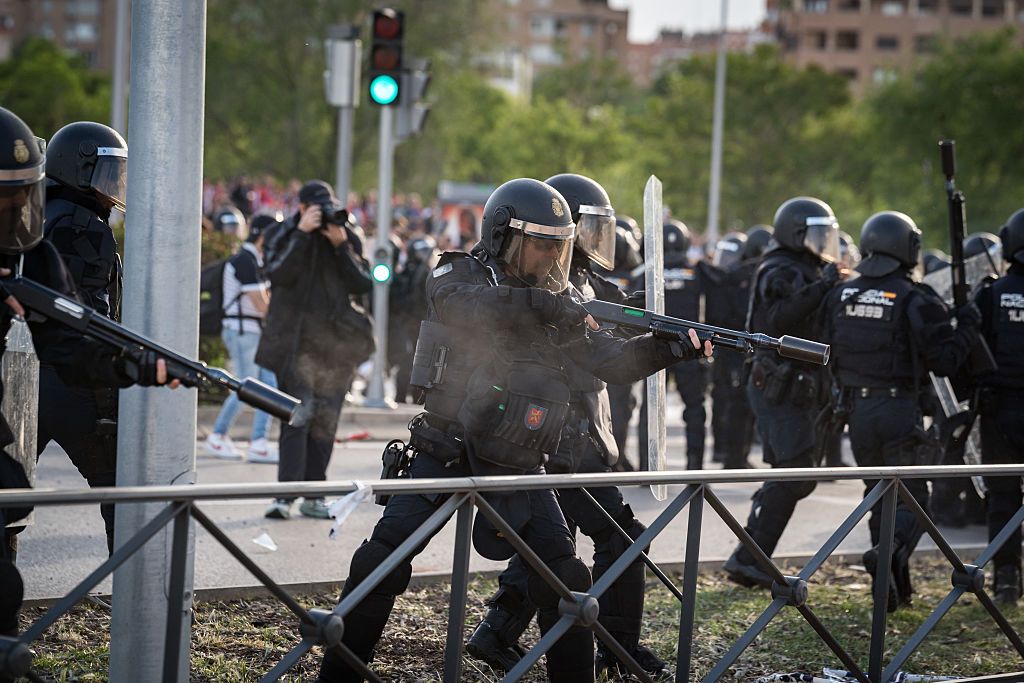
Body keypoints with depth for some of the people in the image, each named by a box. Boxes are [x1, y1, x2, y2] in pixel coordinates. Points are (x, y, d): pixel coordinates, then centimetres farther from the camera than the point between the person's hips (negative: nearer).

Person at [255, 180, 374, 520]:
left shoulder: (348, 239, 8)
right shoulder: (286, 236, 2)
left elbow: (363, 285, -1)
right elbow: (278, 275, -15)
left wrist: (341, 246, -10)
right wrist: (302, 234, -18)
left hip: (337, 342, 3)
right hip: (296, 340, -3)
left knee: (326, 421, 6)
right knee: (297, 415, -14)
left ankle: (313, 494, 13)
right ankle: (286, 494, -18)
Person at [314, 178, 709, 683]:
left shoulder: (560, 303, 7)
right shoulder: (458, 274, -4)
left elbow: (611, 361, -2)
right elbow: (463, 305, -29)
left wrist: (669, 348, -19)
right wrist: (538, 304, -40)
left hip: (518, 469, 3)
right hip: (444, 459, -3)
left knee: (565, 578, -7)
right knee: (381, 561, -10)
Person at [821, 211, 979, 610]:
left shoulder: (841, 296, 4)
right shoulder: (914, 300, -12)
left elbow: (833, 357, 12)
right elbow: (944, 361, -11)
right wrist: (967, 326, 2)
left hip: (858, 409, 5)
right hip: (899, 409, -5)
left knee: (879, 498, 16)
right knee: (911, 499, 1)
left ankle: (896, 589, 18)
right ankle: (889, 553, -27)